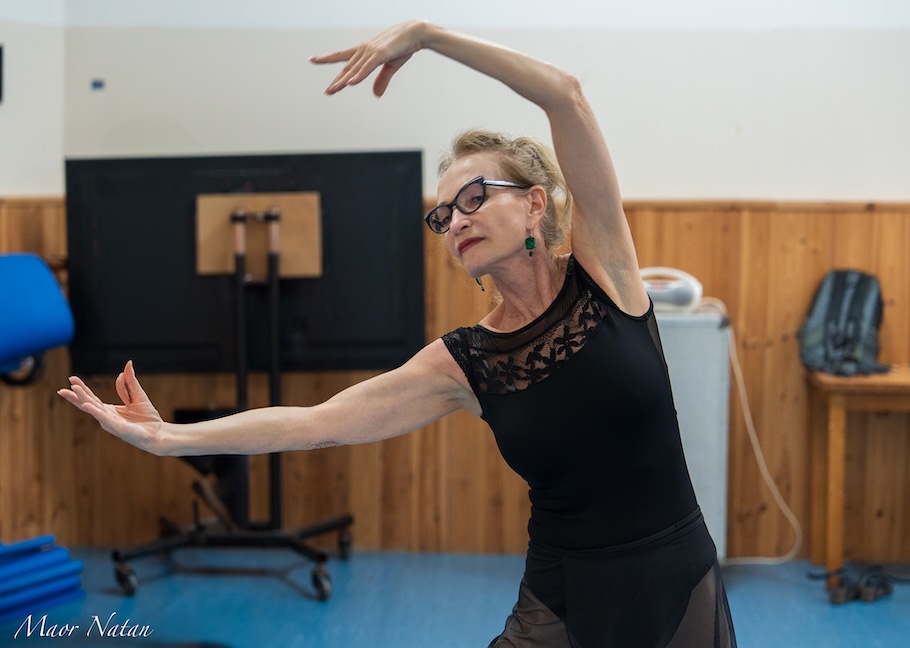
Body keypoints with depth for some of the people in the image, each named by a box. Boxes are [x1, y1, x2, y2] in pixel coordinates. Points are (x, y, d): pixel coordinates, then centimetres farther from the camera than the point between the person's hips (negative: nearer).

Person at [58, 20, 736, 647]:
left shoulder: (604, 274, -9)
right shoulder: (463, 364, -4)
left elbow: (565, 94, -18)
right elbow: (317, 422, -8)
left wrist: (425, 33, -18)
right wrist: (170, 436, -12)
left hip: (680, 588, -1)